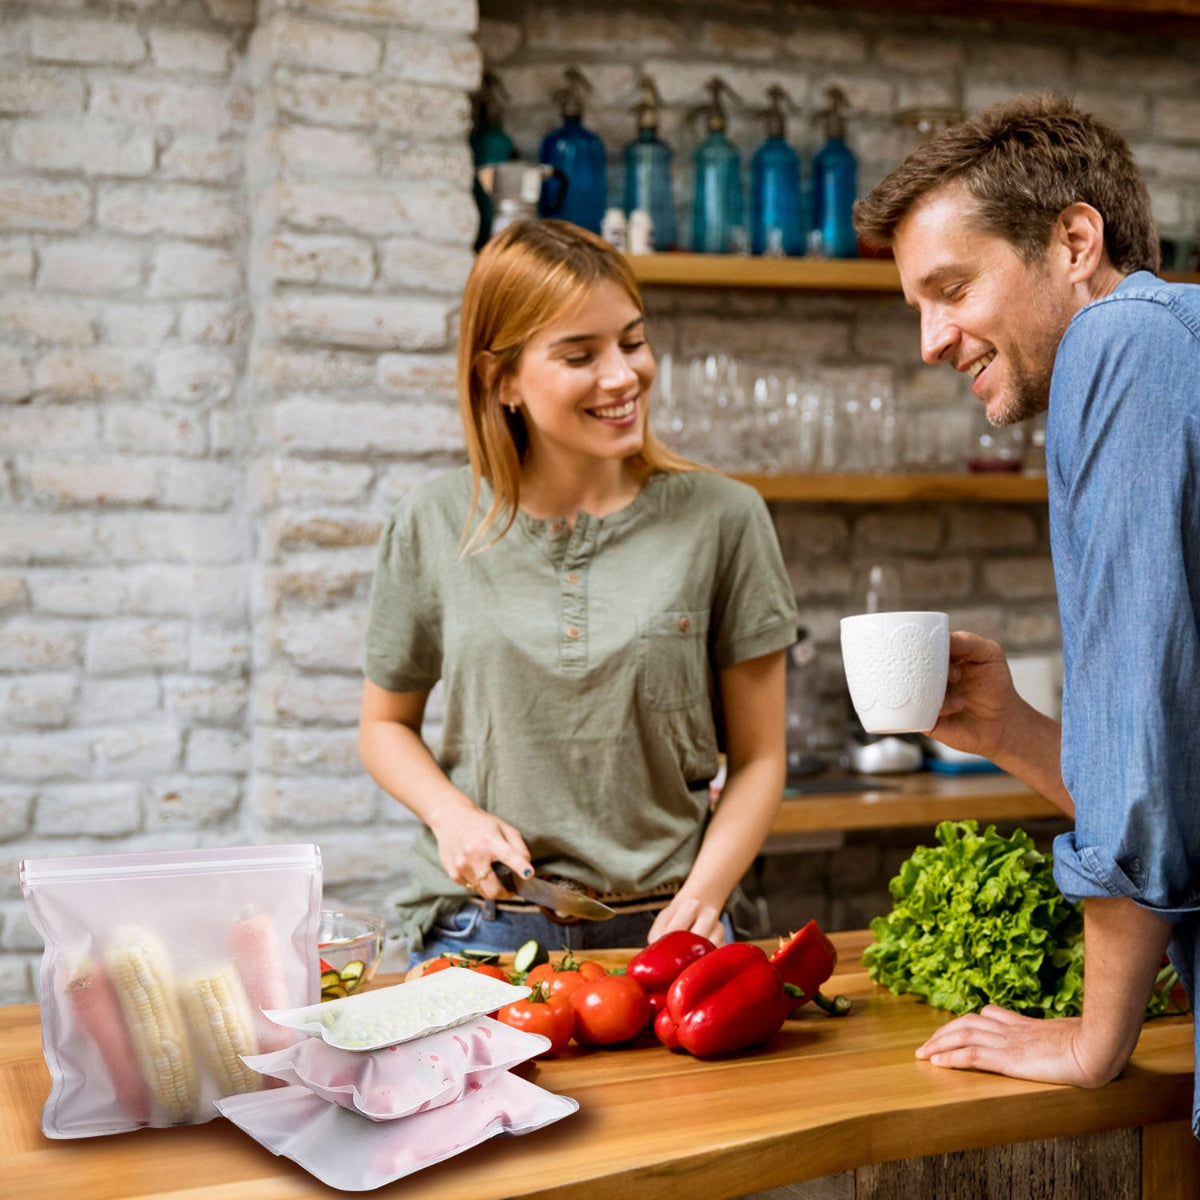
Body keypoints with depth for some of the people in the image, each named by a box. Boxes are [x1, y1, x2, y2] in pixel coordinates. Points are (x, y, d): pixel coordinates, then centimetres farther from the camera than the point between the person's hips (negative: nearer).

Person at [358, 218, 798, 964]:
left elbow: (759, 758, 2)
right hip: (481, 928, 1)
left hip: (661, 929, 0)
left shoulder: (724, 519, -1)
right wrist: (451, 813, -5)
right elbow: (386, 723, 14)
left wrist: (700, 902, -12)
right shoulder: (435, 525, 1)